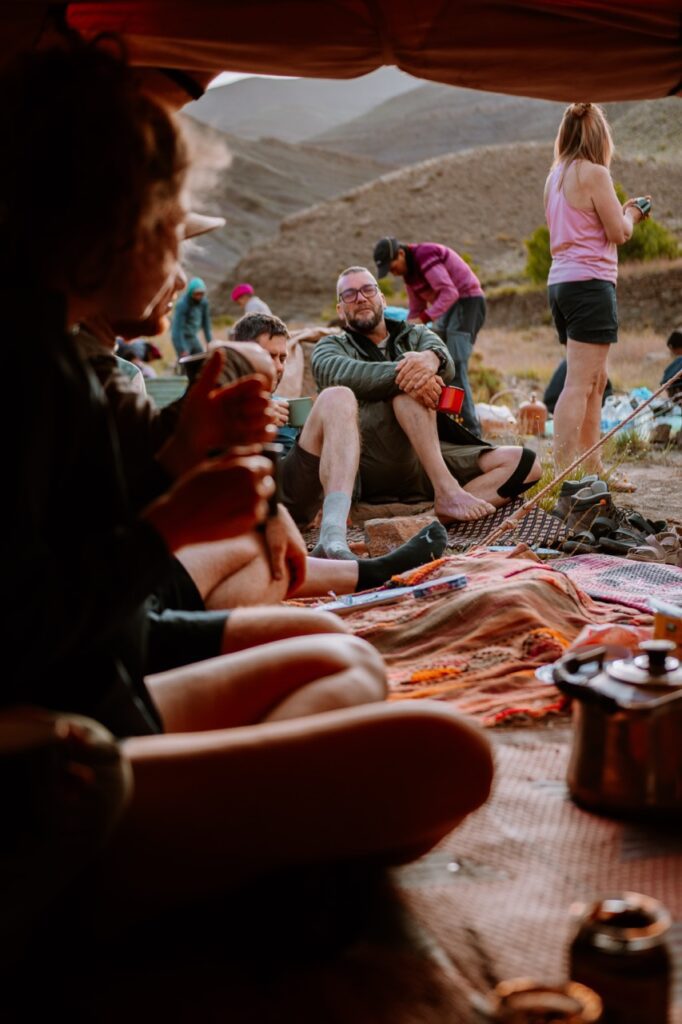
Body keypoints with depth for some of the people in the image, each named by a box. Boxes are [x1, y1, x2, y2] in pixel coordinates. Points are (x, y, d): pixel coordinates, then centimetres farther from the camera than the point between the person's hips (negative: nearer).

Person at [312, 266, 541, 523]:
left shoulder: (415, 335, 24)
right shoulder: (330, 347, 16)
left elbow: (446, 367, -2)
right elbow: (341, 374, -12)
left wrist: (431, 359, -29)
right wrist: (400, 372, -30)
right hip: (372, 462, -4)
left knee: (525, 463, -13)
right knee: (409, 382, -26)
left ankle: (440, 514, -35)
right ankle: (446, 490, -38)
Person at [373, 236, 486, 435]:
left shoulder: (425, 256, -18)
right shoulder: (408, 271, 11)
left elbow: (450, 292, -27)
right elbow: (416, 309, 16)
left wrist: (423, 319, -32)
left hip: (468, 302, -10)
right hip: (448, 307, 10)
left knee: (455, 366, -18)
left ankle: (471, 431, -20)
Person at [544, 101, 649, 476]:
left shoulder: (555, 176, 16)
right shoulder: (594, 173, -9)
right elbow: (618, 233, -9)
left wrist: (622, 212, 25)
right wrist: (630, 213, 11)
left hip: (560, 283, 9)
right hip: (589, 281, -9)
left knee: (595, 379, 15)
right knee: (580, 383, -11)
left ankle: (592, 469, 19)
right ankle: (563, 473, -15)